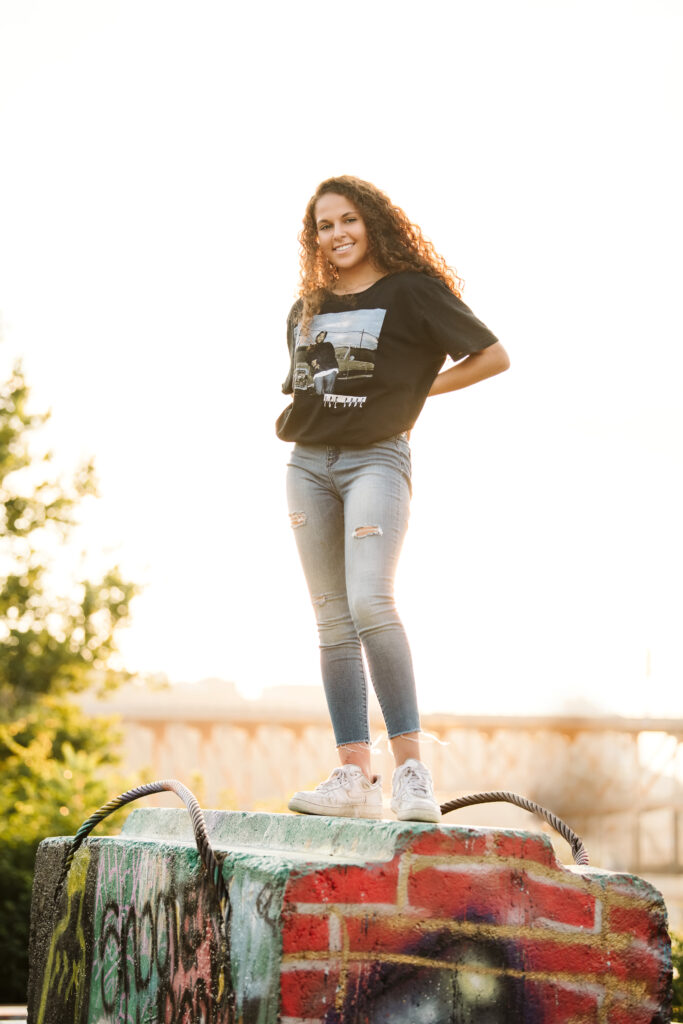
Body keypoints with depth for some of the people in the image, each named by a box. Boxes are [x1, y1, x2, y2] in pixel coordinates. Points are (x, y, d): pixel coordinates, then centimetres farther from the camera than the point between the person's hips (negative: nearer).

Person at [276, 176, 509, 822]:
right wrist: (295, 416, 10)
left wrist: (411, 391, -3)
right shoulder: (307, 308, 17)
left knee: (369, 603, -23)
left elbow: (494, 356, -2)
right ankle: (355, 776, 0)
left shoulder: (411, 290, -1)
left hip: (375, 459, -6)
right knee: (332, 620, 1)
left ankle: (411, 769, -21)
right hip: (307, 464, 6)